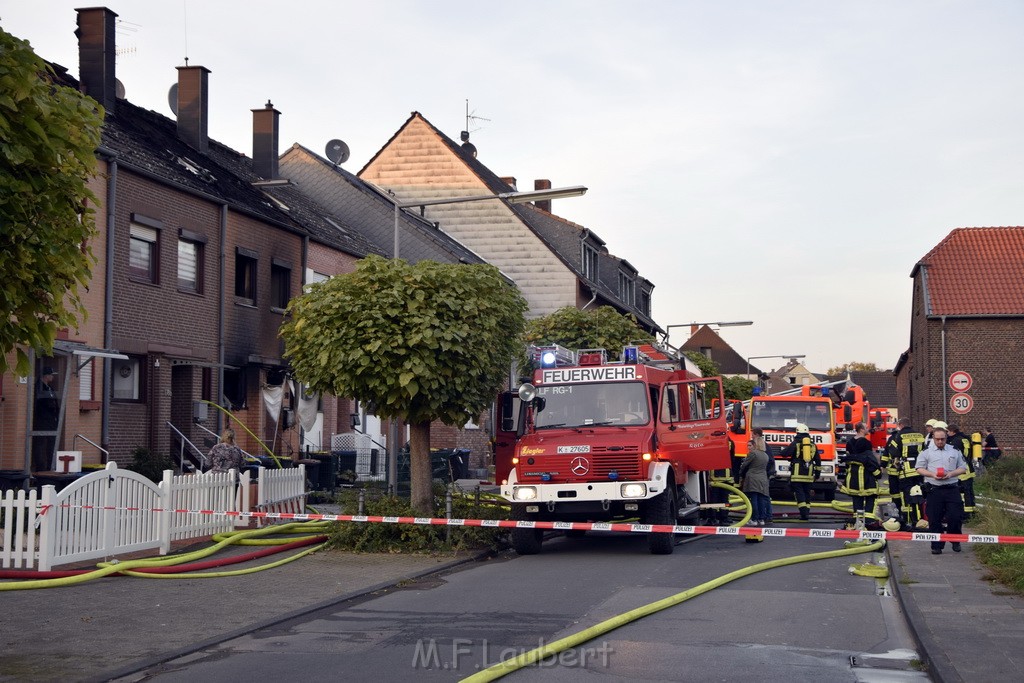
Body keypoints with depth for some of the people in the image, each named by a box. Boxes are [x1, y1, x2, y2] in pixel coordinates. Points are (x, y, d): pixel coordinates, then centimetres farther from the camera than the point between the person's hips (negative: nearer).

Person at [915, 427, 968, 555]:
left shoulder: (954, 451, 10)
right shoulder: (927, 452, 6)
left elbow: (963, 468, 12)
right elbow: (919, 469, 6)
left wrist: (951, 474, -7)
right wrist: (932, 474, -11)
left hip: (952, 489, 1)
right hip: (934, 490, -1)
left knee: (955, 517, -4)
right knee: (934, 519, 0)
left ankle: (955, 542, 19)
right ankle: (937, 546, 9)